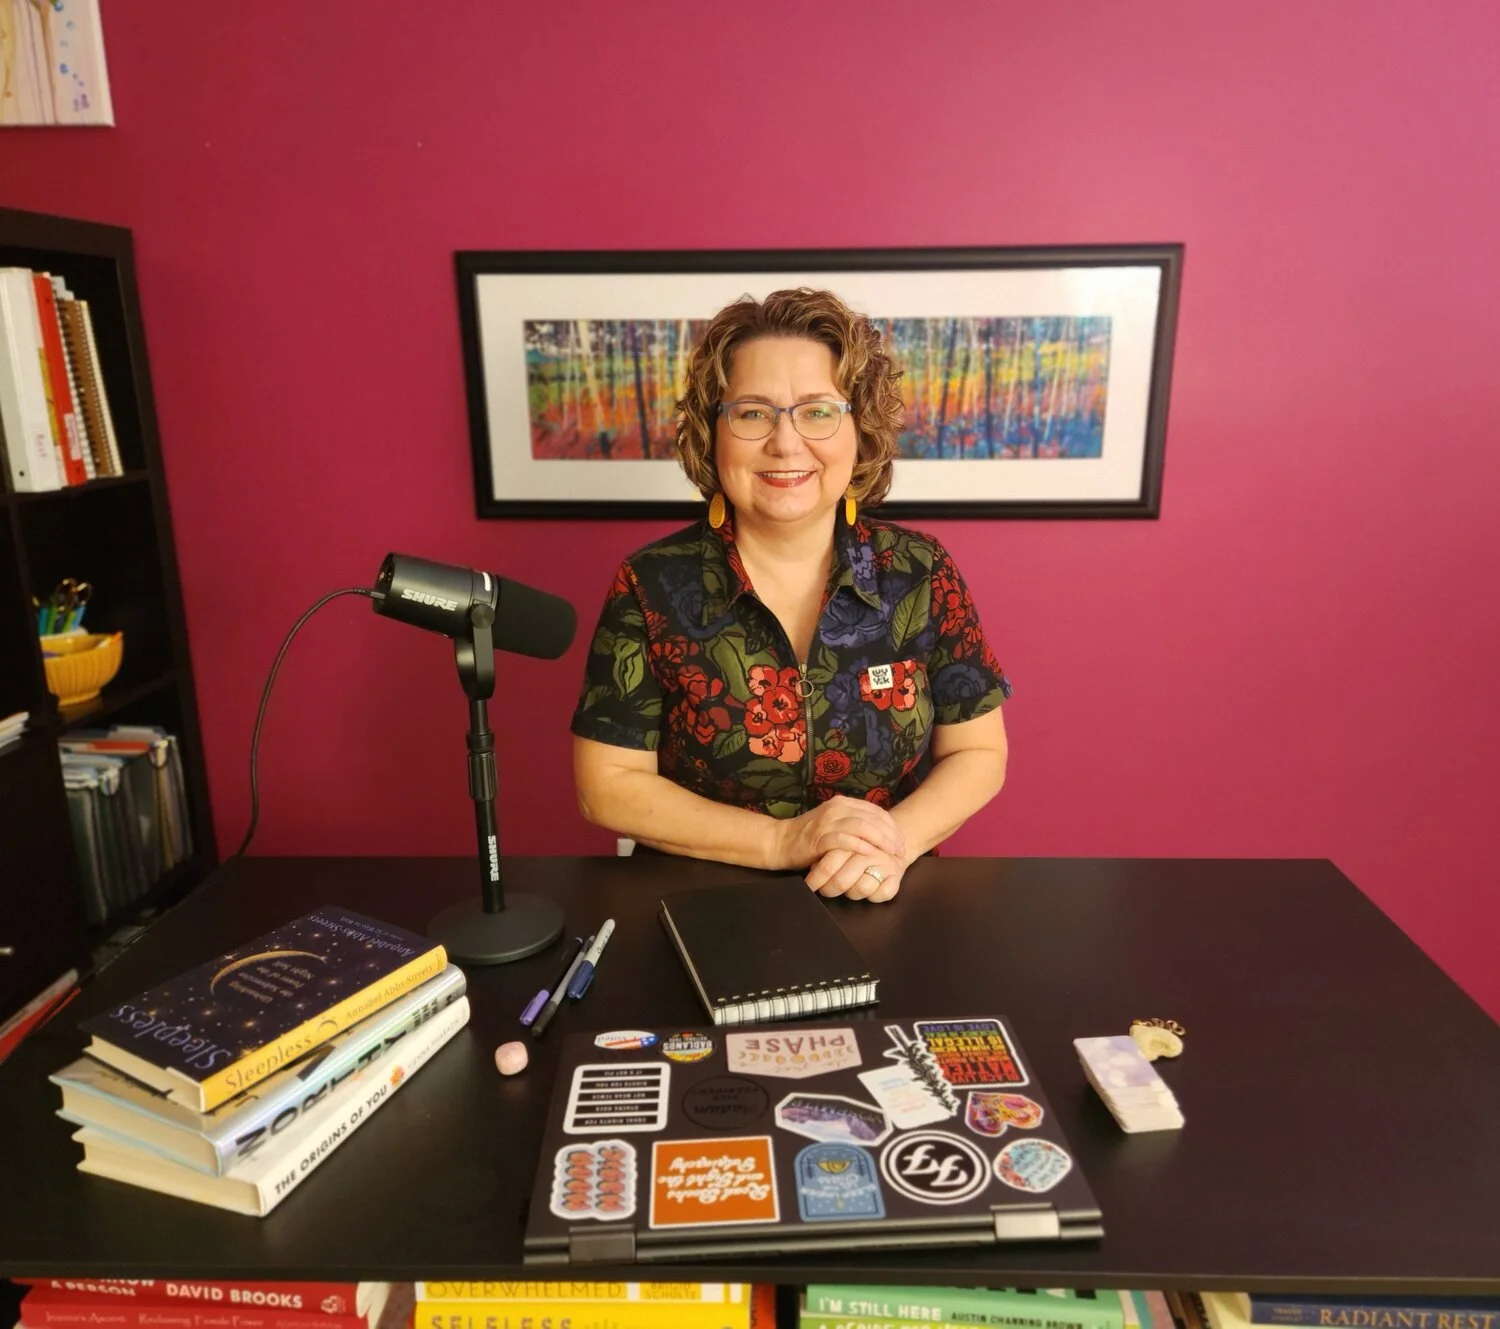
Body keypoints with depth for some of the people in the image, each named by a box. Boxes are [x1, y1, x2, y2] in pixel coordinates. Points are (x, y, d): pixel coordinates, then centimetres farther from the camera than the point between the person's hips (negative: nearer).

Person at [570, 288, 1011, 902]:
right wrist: (782, 841, -16)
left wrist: (896, 840, -15)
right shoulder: (652, 584, -8)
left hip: (884, 906, 3)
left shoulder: (921, 574, -4)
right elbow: (607, 786, -7)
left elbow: (978, 752, 3)